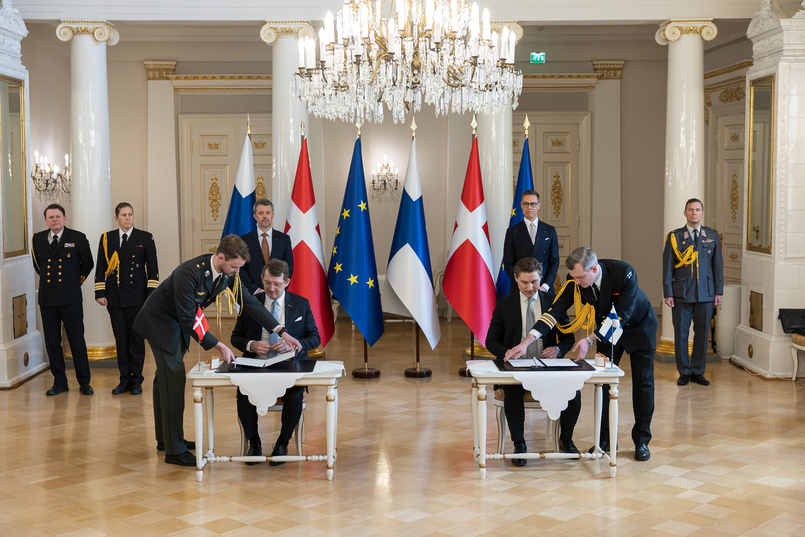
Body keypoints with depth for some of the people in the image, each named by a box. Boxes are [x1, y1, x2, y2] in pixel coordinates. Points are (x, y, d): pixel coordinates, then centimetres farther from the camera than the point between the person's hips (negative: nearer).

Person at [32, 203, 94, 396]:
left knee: (77, 340, -1)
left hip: (70, 298, -3)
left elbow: (87, 264, 11)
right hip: (47, 299, 3)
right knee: (52, 342, 6)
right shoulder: (37, 239, 9)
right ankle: (59, 382, 15)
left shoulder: (77, 238, 0)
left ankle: (84, 382, 9)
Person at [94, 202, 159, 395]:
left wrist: (151, 295, -6)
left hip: (136, 296, -2)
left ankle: (136, 380, 10)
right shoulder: (106, 238, 9)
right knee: (120, 340, 6)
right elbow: (100, 267, 10)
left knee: (137, 338, 0)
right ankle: (125, 379, 14)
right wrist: (100, 293, 2)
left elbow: (152, 268, 1)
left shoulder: (145, 238, 3)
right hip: (114, 296, 2)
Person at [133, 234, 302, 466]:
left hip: (178, 323, 8)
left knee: (166, 378, 18)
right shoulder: (189, 273, -35)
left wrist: (282, 332, -12)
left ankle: (165, 438, 30)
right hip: (160, 321, -8)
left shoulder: (228, 272, -12)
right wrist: (219, 346, -31)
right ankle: (174, 450, -7)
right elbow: (188, 320, -32)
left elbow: (249, 302, -6)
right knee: (173, 377, -12)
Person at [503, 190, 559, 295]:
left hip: (545, 289, 1)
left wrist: (545, 286, -6)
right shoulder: (512, 232, 5)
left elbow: (554, 262, 7)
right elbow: (508, 264, 2)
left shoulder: (550, 231, 9)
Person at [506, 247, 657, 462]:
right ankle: (605, 440, 9)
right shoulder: (575, 282, -25)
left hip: (638, 325, -3)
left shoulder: (624, 273, -36)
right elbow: (555, 311, -28)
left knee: (643, 382, 0)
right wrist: (527, 341, -39)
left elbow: (621, 315, -33)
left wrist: (590, 340, -34)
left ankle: (641, 441, 11)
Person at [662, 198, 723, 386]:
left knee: (702, 333, 5)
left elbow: (718, 264, 10)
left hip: (705, 293, 2)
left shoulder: (712, 235, 9)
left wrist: (718, 291, 5)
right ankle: (684, 372, 12)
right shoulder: (674, 237, 3)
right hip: (682, 293, -1)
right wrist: (668, 293, -4)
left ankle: (698, 371, 16)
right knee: (681, 333, 1)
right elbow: (667, 267, 2)